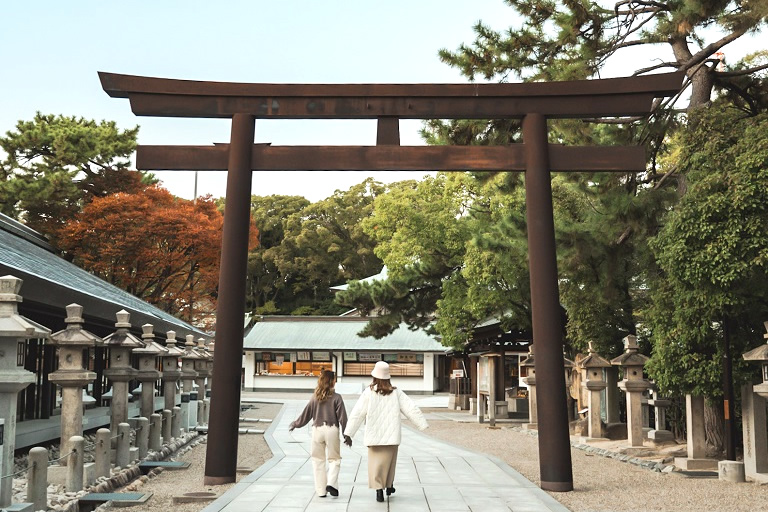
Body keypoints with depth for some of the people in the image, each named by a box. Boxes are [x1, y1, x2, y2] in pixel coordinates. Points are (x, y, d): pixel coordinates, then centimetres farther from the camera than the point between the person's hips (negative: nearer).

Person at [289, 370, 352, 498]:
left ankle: (321, 490, 11)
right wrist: (346, 435, 3)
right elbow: (342, 417, -4)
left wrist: (294, 424, 27)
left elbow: (306, 415, 10)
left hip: (317, 429, 2)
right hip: (332, 430, -2)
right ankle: (331, 483, -10)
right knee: (334, 458, 10)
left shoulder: (315, 397, 3)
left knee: (318, 460, 11)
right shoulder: (336, 397, -4)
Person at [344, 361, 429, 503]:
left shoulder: (369, 392, -7)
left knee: (376, 461, 5)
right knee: (389, 460, 18)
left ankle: (379, 490, -4)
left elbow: (357, 414, -6)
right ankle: (389, 486, 30)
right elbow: (411, 408, -2)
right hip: (392, 434, 2)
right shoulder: (396, 392, -1)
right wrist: (422, 424, 4)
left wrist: (348, 433, -2)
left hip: (374, 435, -2)